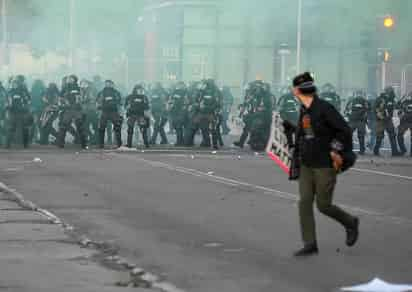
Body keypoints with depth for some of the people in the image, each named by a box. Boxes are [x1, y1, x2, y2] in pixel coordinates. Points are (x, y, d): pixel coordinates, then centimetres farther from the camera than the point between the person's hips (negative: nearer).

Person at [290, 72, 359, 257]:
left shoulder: (325, 108, -16)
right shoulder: (304, 110, 8)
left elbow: (345, 130, -18)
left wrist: (335, 150, -17)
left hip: (325, 166, -7)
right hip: (307, 166, 7)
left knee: (324, 205, -2)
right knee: (305, 203, -4)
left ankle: (350, 223, 25)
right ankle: (310, 245, 0)